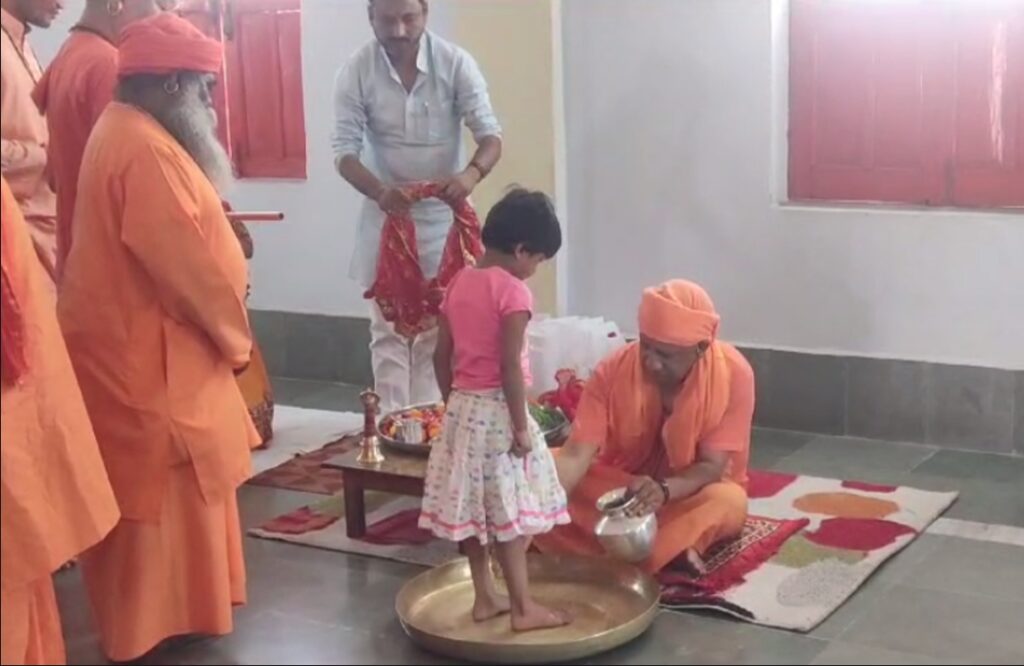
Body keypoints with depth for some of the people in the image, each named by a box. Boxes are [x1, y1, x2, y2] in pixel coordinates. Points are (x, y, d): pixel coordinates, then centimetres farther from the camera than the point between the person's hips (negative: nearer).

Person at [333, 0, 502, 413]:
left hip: (443, 214, 0)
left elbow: (490, 134, -14)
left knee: (436, 330, 7)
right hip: (386, 214, 0)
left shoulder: (455, 63, -12)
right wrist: (378, 191, -32)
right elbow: (344, 149, -12)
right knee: (388, 328, 4)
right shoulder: (356, 72, -11)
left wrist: (472, 173, -36)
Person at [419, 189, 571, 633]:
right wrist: (521, 426, -14)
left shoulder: (459, 283, 6)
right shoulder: (513, 291, -16)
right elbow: (511, 367, -20)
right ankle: (523, 608, 9)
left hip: (462, 408, 7)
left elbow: (441, 357, 10)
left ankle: (484, 598, 24)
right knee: (508, 513, 1)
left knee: (471, 508, 13)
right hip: (497, 410, -7)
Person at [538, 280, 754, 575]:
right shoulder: (613, 370, -21)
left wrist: (663, 490, -44)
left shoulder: (733, 374, -24)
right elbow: (576, 455, -27)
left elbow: (711, 466, -23)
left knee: (728, 502, -36)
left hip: (689, 492, -2)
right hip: (620, 489, 2)